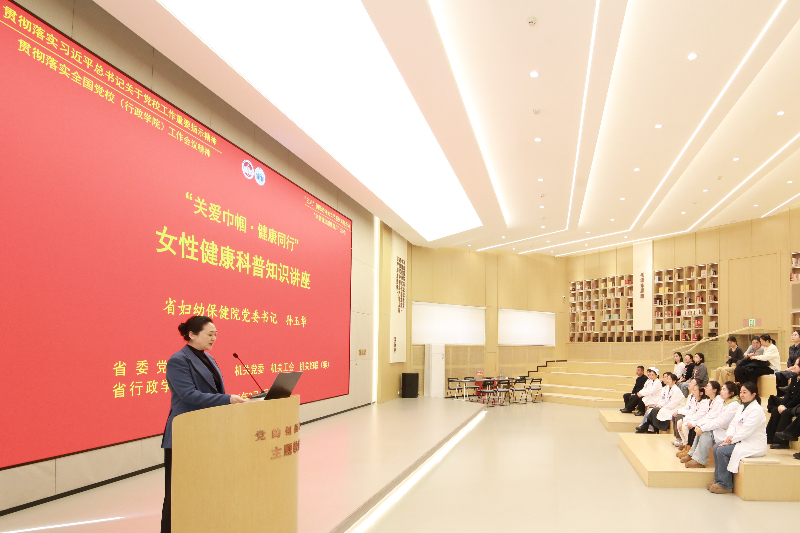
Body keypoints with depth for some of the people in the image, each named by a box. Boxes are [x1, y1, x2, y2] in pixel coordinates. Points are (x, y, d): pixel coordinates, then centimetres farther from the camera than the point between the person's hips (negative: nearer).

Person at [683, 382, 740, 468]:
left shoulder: (734, 405, -18)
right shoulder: (721, 401, 10)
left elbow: (719, 421, -23)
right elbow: (709, 416, 8)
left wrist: (703, 428, -21)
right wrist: (699, 425, -6)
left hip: (726, 433, -9)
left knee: (706, 432, -26)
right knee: (700, 429, -6)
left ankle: (699, 461, -20)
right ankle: (692, 455, -4)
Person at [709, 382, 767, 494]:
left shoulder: (756, 410, -17)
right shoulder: (742, 408, 14)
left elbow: (746, 431, -22)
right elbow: (733, 424, 11)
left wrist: (732, 440, -16)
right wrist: (730, 437, -8)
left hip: (753, 446, -9)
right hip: (741, 441, 9)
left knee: (722, 450, -21)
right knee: (716, 447, -6)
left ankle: (725, 485, -10)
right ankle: (718, 480, 0)